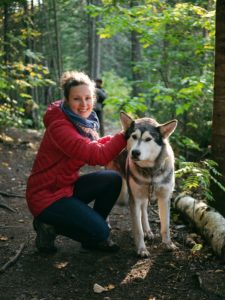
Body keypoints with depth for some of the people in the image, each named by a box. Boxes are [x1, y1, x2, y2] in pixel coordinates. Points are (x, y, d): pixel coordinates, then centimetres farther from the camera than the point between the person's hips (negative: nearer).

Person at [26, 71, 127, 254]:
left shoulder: (84, 122, 3)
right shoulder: (60, 127, -26)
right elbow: (97, 155, -31)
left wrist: (117, 137, -9)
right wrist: (125, 135, -22)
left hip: (67, 186, 9)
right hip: (46, 195, -9)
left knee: (113, 179, -7)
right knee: (100, 231, -15)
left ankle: (94, 232, 9)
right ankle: (49, 227, 4)